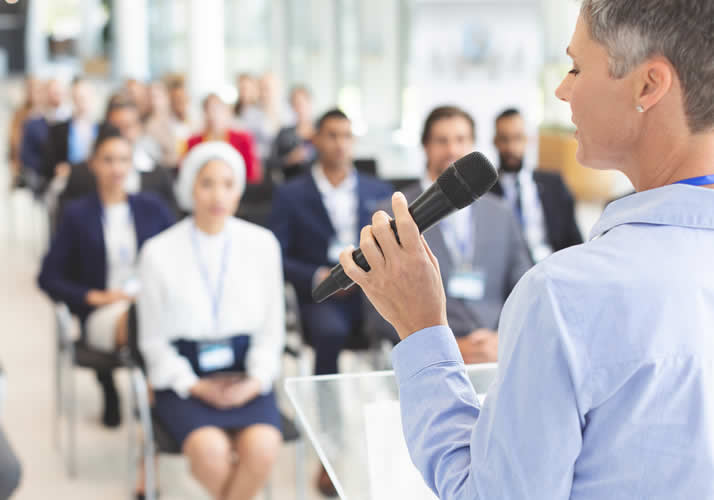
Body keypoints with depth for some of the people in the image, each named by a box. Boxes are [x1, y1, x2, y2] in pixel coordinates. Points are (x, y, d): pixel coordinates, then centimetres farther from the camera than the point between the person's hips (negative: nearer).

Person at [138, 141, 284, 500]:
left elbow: (272, 329, 8)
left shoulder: (262, 244, 3)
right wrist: (196, 387, -9)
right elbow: (153, 340, 4)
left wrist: (255, 381, -9)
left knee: (263, 446, -29)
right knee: (211, 448, -31)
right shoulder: (159, 253, -2)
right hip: (184, 379, -1)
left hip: (246, 378, 1)